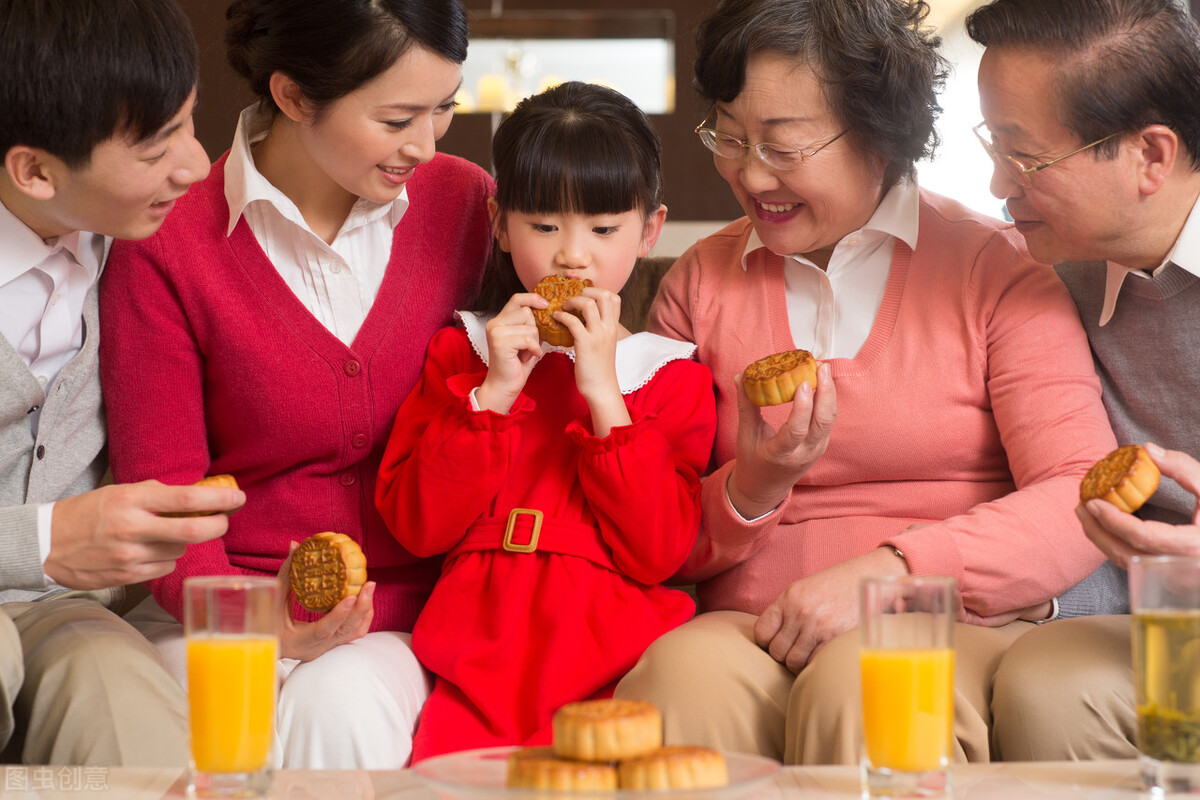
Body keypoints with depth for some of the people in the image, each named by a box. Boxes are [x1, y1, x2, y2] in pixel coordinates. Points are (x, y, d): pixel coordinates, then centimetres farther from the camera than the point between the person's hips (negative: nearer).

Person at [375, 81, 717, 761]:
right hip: (480, 645, 1)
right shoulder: (461, 351, 15)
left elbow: (657, 554, -4)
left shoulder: (670, 373, 10)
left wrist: (603, 393, -7)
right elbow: (415, 525, 3)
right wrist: (494, 391, -5)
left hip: (612, 653, -1)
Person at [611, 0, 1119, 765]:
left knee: (857, 686, -37)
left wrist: (885, 572, -20)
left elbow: (1082, 502, -9)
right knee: (683, 678, -33)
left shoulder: (995, 267, 3)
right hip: (746, 628, 2)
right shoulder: (699, 281, 13)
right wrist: (750, 489, -10)